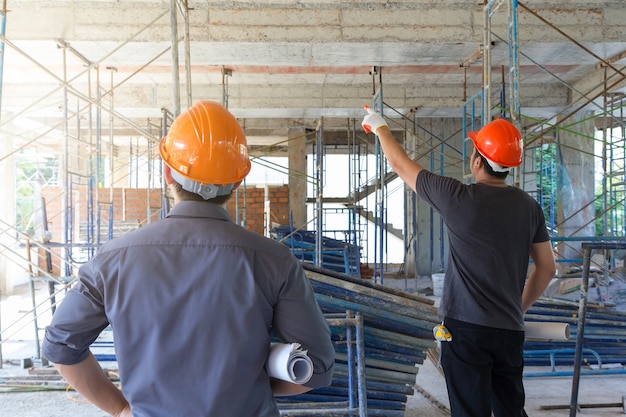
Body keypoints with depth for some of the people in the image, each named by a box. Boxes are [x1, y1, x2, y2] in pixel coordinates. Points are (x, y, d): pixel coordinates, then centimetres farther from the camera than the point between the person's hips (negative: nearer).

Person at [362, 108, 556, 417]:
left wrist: (380, 127, 18)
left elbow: (400, 165, 2)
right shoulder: (529, 206, 2)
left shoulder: (458, 198, -11)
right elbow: (547, 268, 10)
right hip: (510, 330, 5)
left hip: (466, 328, -5)